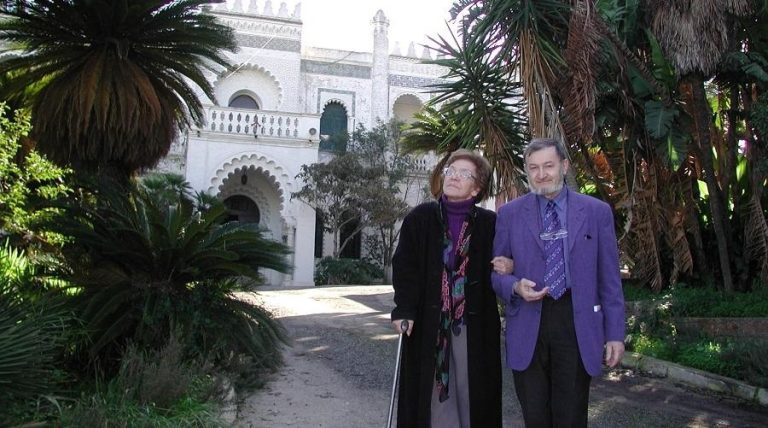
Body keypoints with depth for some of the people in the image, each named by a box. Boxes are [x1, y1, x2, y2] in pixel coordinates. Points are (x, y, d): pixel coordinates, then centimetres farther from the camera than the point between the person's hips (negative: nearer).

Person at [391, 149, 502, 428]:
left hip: (474, 323, 0)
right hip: (428, 320, 0)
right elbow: (404, 266, -3)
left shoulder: (489, 223, 1)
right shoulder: (420, 217, 1)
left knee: (471, 389, 7)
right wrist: (404, 309, -11)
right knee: (429, 389, 7)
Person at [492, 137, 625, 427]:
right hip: (527, 326, 1)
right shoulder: (509, 214, 5)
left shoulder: (597, 211, 4)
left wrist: (615, 333, 1)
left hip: (577, 324, 0)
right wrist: (515, 286, -14)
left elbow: (609, 278, 4)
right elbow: (497, 271, 8)